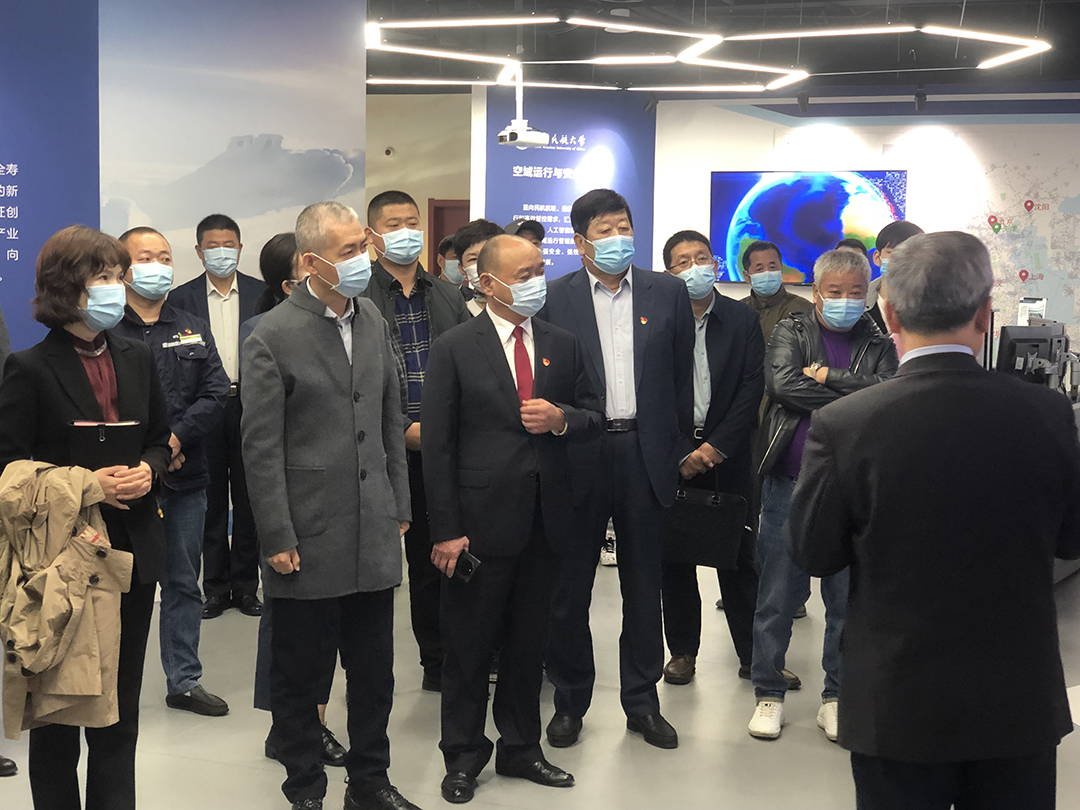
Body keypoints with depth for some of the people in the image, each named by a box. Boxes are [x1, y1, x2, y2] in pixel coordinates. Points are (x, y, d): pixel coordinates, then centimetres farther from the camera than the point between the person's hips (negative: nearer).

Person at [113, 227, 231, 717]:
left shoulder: (193, 330, 12)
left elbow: (216, 392, 1)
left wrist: (176, 437, -13)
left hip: (185, 478, 5)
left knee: (184, 584, 12)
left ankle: (184, 681, 24)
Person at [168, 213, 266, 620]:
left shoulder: (261, 294, 3)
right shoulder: (182, 298, 3)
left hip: (250, 407, 0)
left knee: (248, 499, 7)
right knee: (210, 501, 7)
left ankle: (246, 585, 17)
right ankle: (216, 586, 16)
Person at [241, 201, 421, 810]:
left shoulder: (374, 321, 7)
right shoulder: (273, 337, -11)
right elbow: (262, 447, -11)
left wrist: (400, 508, 12)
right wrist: (278, 540, -12)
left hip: (374, 534, 5)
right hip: (308, 537, -5)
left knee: (374, 668, 13)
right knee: (299, 673, 9)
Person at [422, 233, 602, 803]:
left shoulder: (563, 346, 9)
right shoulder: (454, 349, -4)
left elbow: (592, 414, 15)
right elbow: (438, 445, -7)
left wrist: (562, 418, -9)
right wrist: (446, 530, -12)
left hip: (545, 521, 4)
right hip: (481, 520, -4)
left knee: (529, 644, 15)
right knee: (469, 647, 7)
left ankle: (521, 749, 30)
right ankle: (463, 756, 23)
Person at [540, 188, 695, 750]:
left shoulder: (668, 293, 6)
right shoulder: (554, 298, 1)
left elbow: (681, 377, 9)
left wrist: (679, 450, 7)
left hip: (645, 453, 2)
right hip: (578, 455, -1)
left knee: (643, 585, 10)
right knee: (569, 586, 6)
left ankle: (642, 702, 23)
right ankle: (570, 702, 21)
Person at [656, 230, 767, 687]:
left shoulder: (743, 320, 4)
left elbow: (752, 388, -1)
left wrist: (715, 448, -10)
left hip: (727, 456, 1)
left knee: (739, 555, 4)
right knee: (675, 557, 7)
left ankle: (753, 653, 13)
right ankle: (683, 651, 19)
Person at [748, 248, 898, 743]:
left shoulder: (879, 344, 10)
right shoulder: (791, 332, 6)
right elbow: (781, 383, -14)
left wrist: (826, 378, -12)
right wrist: (854, 396, -10)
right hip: (790, 484, -1)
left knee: (849, 599, 7)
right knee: (777, 596, 5)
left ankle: (837, 697, 21)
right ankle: (769, 693, 18)